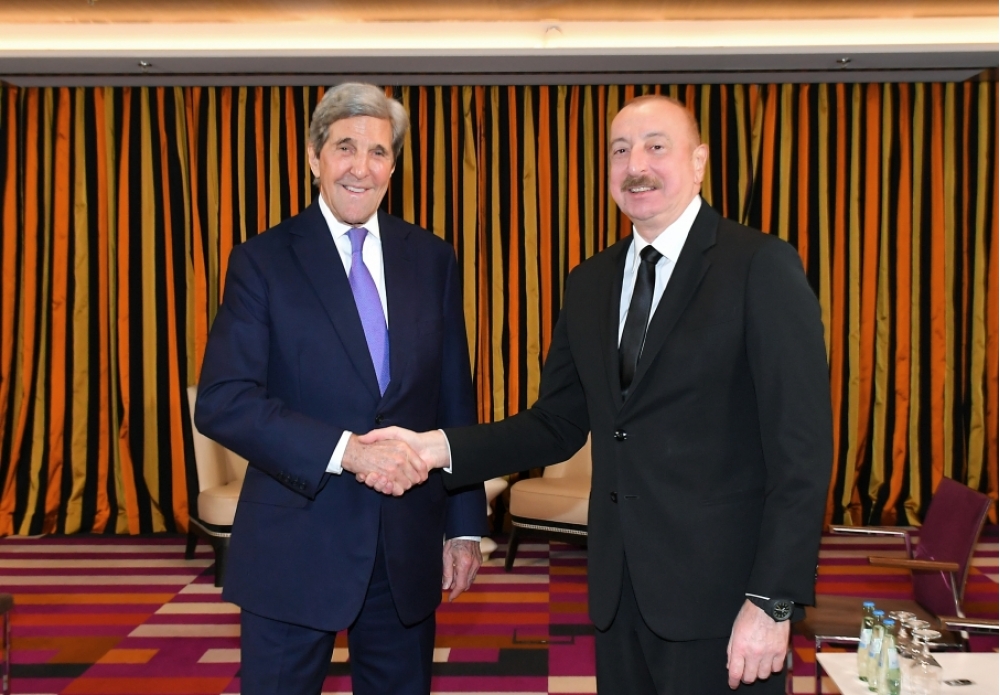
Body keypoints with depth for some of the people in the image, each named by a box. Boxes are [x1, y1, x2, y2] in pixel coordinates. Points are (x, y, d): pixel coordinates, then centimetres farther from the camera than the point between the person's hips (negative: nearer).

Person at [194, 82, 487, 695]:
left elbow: (456, 399, 8)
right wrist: (346, 450, -24)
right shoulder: (263, 261, -4)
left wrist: (465, 526, 5)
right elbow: (222, 402, -14)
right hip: (295, 546, -3)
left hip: (409, 547, 3)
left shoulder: (433, 260, 6)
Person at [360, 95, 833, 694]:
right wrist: (439, 447, -5)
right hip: (620, 592, 6)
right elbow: (558, 425, 9)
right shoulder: (590, 283, 10)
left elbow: (802, 447, -13)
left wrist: (772, 601, -17)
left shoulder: (762, 267, -9)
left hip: (718, 594, -5)